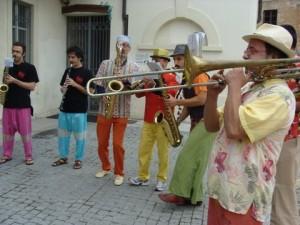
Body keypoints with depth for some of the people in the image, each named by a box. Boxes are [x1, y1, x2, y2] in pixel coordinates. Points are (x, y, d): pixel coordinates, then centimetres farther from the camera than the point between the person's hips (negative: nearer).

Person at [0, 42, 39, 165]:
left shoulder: (29, 68, -5)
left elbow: (32, 86, -12)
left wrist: (14, 80, -18)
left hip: (23, 105, -5)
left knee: (25, 132, 0)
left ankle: (28, 156, 12)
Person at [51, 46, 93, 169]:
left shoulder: (86, 73, -6)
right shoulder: (67, 71, 10)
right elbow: (62, 88, 16)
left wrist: (75, 85, -20)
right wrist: (63, 89, -8)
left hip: (79, 110, -5)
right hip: (65, 109, 6)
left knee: (79, 136, 3)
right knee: (63, 134, 13)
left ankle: (78, 159, 16)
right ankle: (63, 157, 27)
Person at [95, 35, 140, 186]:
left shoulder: (134, 67, 3)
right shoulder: (105, 64, 6)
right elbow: (97, 84, 1)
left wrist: (125, 81, -24)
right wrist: (102, 95, -17)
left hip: (122, 111, -2)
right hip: (104, 109, 2)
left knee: (117, 144, -1)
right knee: (102, 143, 11)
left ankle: (119, 173, 16)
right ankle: (105, 167, 32)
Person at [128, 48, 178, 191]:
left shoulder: (171, 77, -1)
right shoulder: (150, 76, 15)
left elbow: (172, 93, -20)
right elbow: (139, 94, 10)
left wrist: (155, 86, -32)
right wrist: (145, 85, -11)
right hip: (148, 120, 6)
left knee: (163, 151, 1)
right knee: (143, 149, 7)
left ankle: (162, 179, 11)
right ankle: (143, 177, 18)